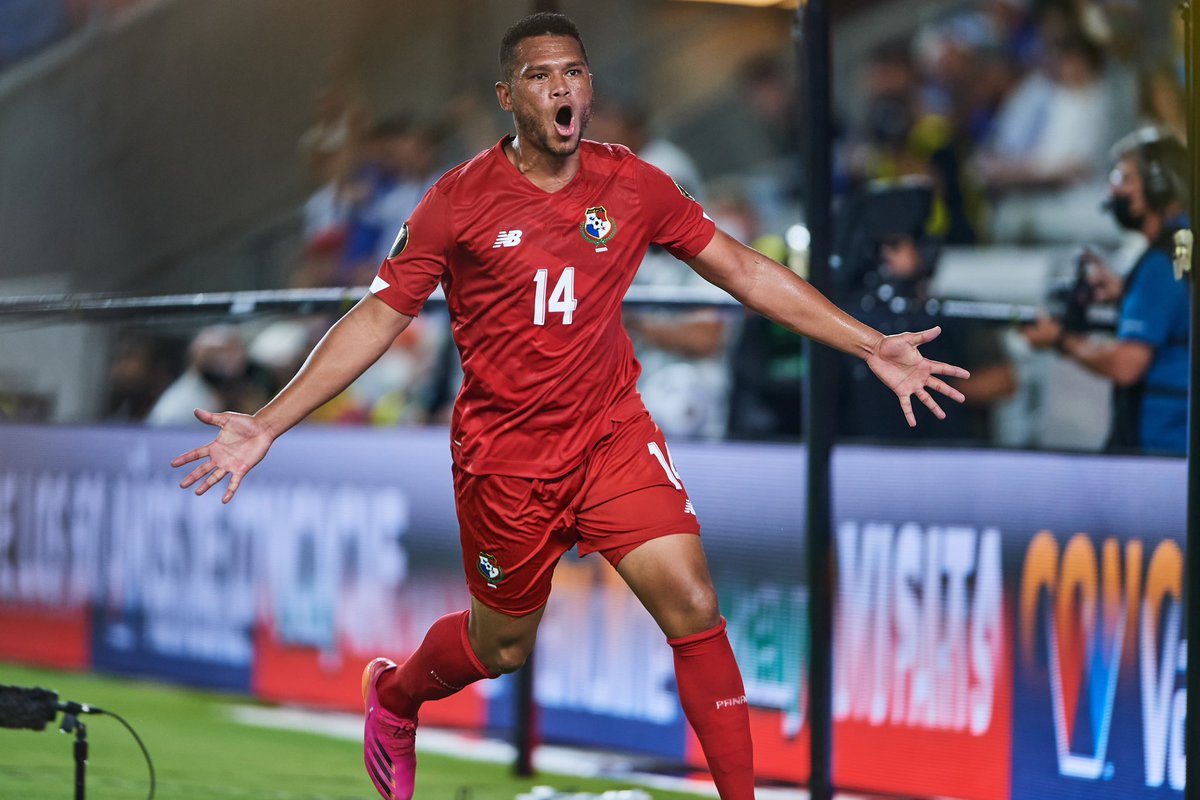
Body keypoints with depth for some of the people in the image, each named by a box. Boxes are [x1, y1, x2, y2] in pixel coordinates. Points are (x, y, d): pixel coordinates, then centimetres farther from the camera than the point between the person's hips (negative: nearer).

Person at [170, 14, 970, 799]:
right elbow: (379, 317, -7)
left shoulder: (633, 185, -4)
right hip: (505, 455, -2)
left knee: (694, 608, -15)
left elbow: (745, 270, 3)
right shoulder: (460, 201, -11)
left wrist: (873, 347, 0)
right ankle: (392, 697, 46)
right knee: (502, 646, 13)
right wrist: (265, 426, -13)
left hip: (613, 435, 2)